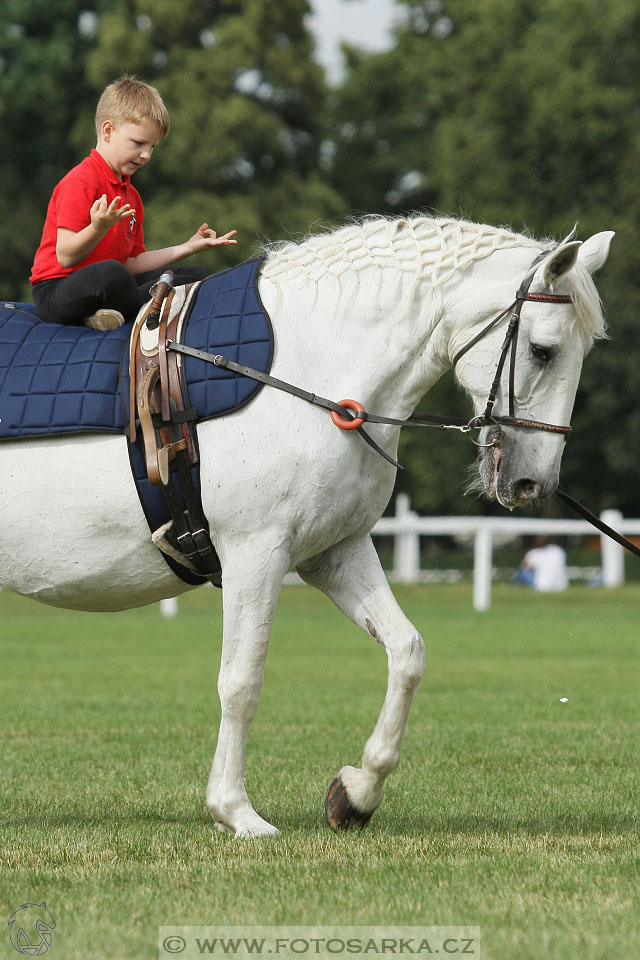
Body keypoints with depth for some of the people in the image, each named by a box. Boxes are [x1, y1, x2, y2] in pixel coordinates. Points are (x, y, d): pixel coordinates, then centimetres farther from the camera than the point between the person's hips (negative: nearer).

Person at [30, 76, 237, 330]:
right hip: (56, 293, -10)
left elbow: (133, 262, 18)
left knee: (194, 275, 8)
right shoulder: (80, 182, -12)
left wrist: (186, 248, 15)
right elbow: (65, 257, -18)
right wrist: (99, 228, -36)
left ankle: (107, 314, -14)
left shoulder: (130, 195, 20)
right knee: (110, 271, -43)